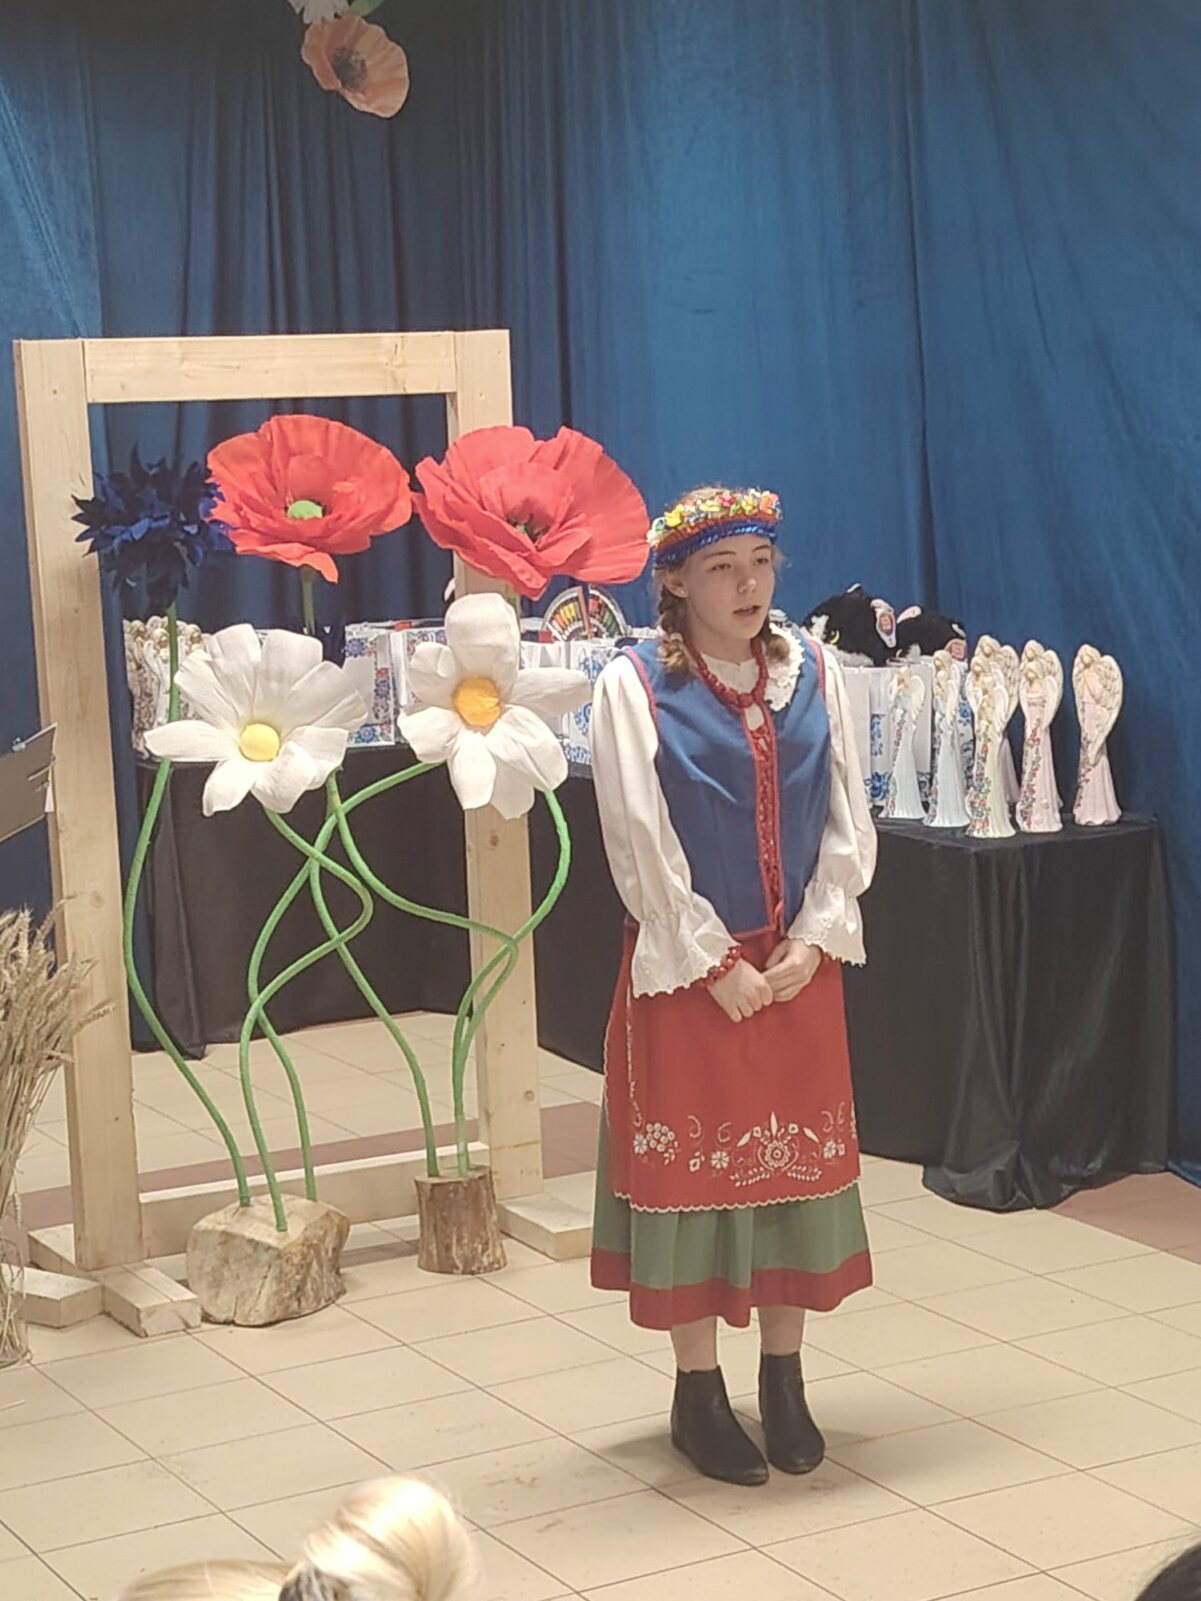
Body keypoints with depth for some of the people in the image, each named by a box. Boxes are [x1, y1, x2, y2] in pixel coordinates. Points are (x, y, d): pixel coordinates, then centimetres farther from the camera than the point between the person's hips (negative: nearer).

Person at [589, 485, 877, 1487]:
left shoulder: (813, 674, 4)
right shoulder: (634, 687, -8)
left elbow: (849, 822, 3)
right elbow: (641, 845, -11)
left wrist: (811, 941, -7)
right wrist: (718, 963, -12)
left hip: (799, 964, 4)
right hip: (687, 966, -3)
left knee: (800, 1159, 9)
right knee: (692, 1165, 4)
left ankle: (785, 1382, 22)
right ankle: (699, 1393, 16)